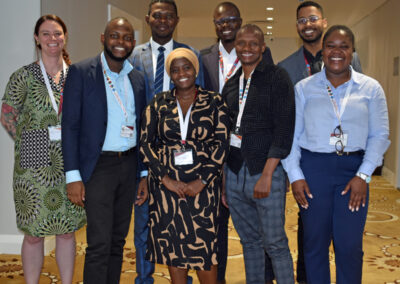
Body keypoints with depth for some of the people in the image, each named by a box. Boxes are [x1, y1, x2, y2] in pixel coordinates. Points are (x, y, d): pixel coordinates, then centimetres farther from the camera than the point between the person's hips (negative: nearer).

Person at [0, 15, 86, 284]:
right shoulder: (24, 75, -1)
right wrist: (30, 143, -2)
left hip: (70, 163, 3)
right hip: (34, 164, -2)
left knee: (68, 231, 10)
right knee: (33, 234, 4)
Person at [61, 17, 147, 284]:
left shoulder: (138, 78, 9)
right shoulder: (81, 72, -5)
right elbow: (70, 125, -7)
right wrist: (73, 176, -12)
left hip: (129, 165, 5)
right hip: (98, 166, -5)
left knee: (118, 240, 13)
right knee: (99, 244, -6)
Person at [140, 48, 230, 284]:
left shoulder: (214, 102, 2)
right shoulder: (159, 103, 6)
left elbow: (222, 143, -3)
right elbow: (146, 143, 2)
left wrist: (202, 181, -12)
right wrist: (166, 179, -9)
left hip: (203, 184, -2)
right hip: (166, 185, 2)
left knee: (204, 244, -3)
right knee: (172, 245, 7)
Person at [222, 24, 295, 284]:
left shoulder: (277, 78, -5)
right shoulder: (231, 85, 14)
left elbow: (284, 129, -11)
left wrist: (267, 175, -16)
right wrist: (222, 174, 11)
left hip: (266, 172, -5)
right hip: (234, 173, 6)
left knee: (275, 243, -1)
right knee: (249, 240, 14)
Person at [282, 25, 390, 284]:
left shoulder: (371, 88, 6)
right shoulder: (304, 88, 6)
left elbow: (380, 135, 3)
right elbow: (290, 135, 4)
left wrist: (363, 175, -7)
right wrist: (295, 175, -4)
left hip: (354, 169, 0)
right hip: (313, 168, 0)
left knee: (350, 245, 1)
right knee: (315, 243, 9)